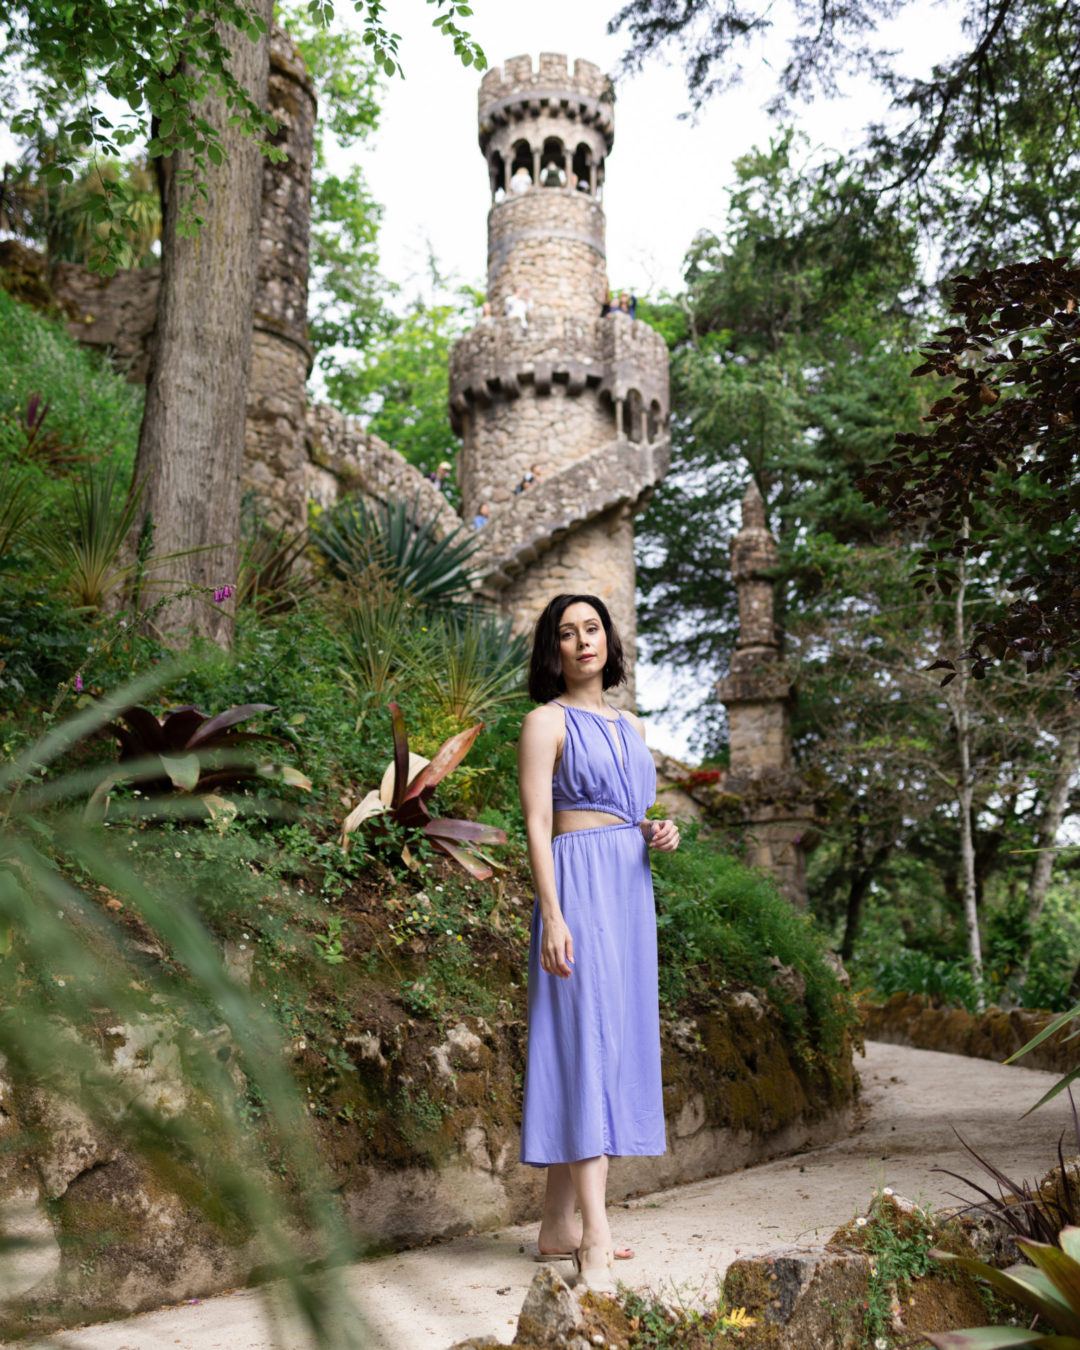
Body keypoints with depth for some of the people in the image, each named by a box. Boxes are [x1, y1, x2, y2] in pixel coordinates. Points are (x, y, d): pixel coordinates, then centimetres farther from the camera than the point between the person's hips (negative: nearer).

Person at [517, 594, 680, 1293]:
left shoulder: (631, 725, 18)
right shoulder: (547, 721, -2)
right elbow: (537, 824, -10)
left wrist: (660, 833, 1)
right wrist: (552, 914, -19)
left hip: (630, 888, 7)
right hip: (579, 884, -7)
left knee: (615, 1039, 8)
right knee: (589, 1037, -13)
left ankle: (559, 1222, 18)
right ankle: (596, 1240, -11)